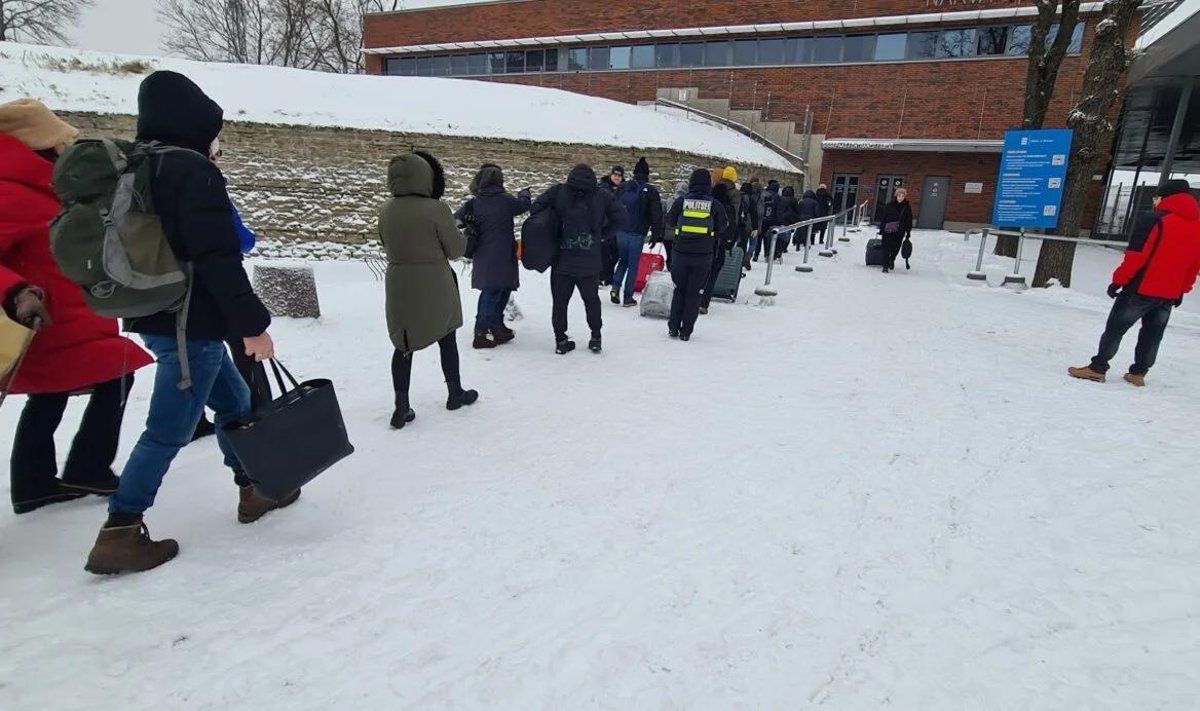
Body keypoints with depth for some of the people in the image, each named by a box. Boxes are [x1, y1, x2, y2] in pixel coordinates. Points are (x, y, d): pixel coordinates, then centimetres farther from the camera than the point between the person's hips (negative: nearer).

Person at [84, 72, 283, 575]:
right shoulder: (194, 172, -15)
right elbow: (218, 259, -22)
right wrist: (252, 323, -18)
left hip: (154, 316, 10)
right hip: (190, 324, -10)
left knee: (234, 402, 20)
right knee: (168, 431, -2)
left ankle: (253, 490, 31)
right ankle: (119, 532, 6)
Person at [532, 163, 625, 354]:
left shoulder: (558, 192, -2)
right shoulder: (601, 196, -1)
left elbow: (536, 208, -5)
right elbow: (620, 216, -1)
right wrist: (603, 235, 7)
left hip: (561, 260, 0)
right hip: (590, 262, 1)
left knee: (560, 301, 12)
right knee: (591, 299, 18)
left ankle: (561, 340, 15)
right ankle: (596, 338, 21)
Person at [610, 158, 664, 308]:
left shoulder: (623, 188, 6)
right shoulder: (650, 191, -5)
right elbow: (657, 215, -7)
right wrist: (657, 235, 2)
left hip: (620, 232, 4)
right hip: (637, 235, -3)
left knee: (623, 260, 22)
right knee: (633, 265, 5)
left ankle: (615, 287, 5)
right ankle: (628, 297, 8)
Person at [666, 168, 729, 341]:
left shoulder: (681, 201, -5)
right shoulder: (714, 205, -6)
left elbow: (670, 220, 7)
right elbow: (723, 226, 5)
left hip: (681, 252, 1)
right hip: (704, 255, -1)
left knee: (679, 290, 15)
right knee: (694, 293, 6)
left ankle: (673, 327, 14)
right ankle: (686, 331, 7)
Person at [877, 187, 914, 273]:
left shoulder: (907, 207, 4)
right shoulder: (889, 205, 0)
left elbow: (909, 220, 9)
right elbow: (882, 217, 5)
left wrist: (908, 232, 7)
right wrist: (881, 229, 3)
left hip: (899, 231, 1)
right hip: (888, 230, -1)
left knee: (896, 247, 2)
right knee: (886, 248, -3)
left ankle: (892, 260, 32)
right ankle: (885, 266, 4)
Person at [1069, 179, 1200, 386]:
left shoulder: (1154, 220, -12)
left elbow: (1136, 256, -17)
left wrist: (1118, 280, -10)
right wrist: (1182, 291, 23)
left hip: (1141, 289, -6)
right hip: (1170, 295, 6)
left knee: (1115, 329, 0)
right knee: (1153, 335, 13)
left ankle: (1097, 368, 0)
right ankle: (1138, 373, 18)